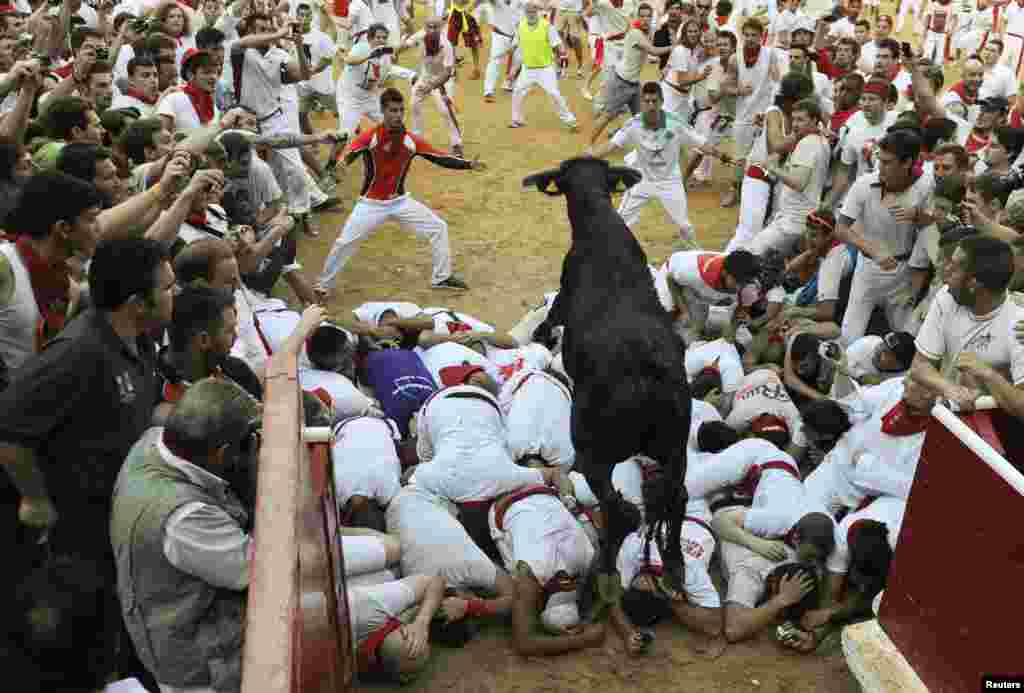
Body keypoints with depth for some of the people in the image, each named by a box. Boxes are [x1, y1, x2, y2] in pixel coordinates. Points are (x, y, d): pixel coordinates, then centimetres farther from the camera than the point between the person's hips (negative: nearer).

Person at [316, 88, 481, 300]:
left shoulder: (411, 141, -7)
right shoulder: (369, 137, -17)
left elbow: (442, 158, -8)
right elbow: (347, 157, -32)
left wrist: (469, 164, -21)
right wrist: (341, 162, -57)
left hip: (400, 201, 4)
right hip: (371, 203, -3)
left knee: (438, 228, 0)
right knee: (344, 242, -7)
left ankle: (441, 278, 16)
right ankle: (323, 286, 13)